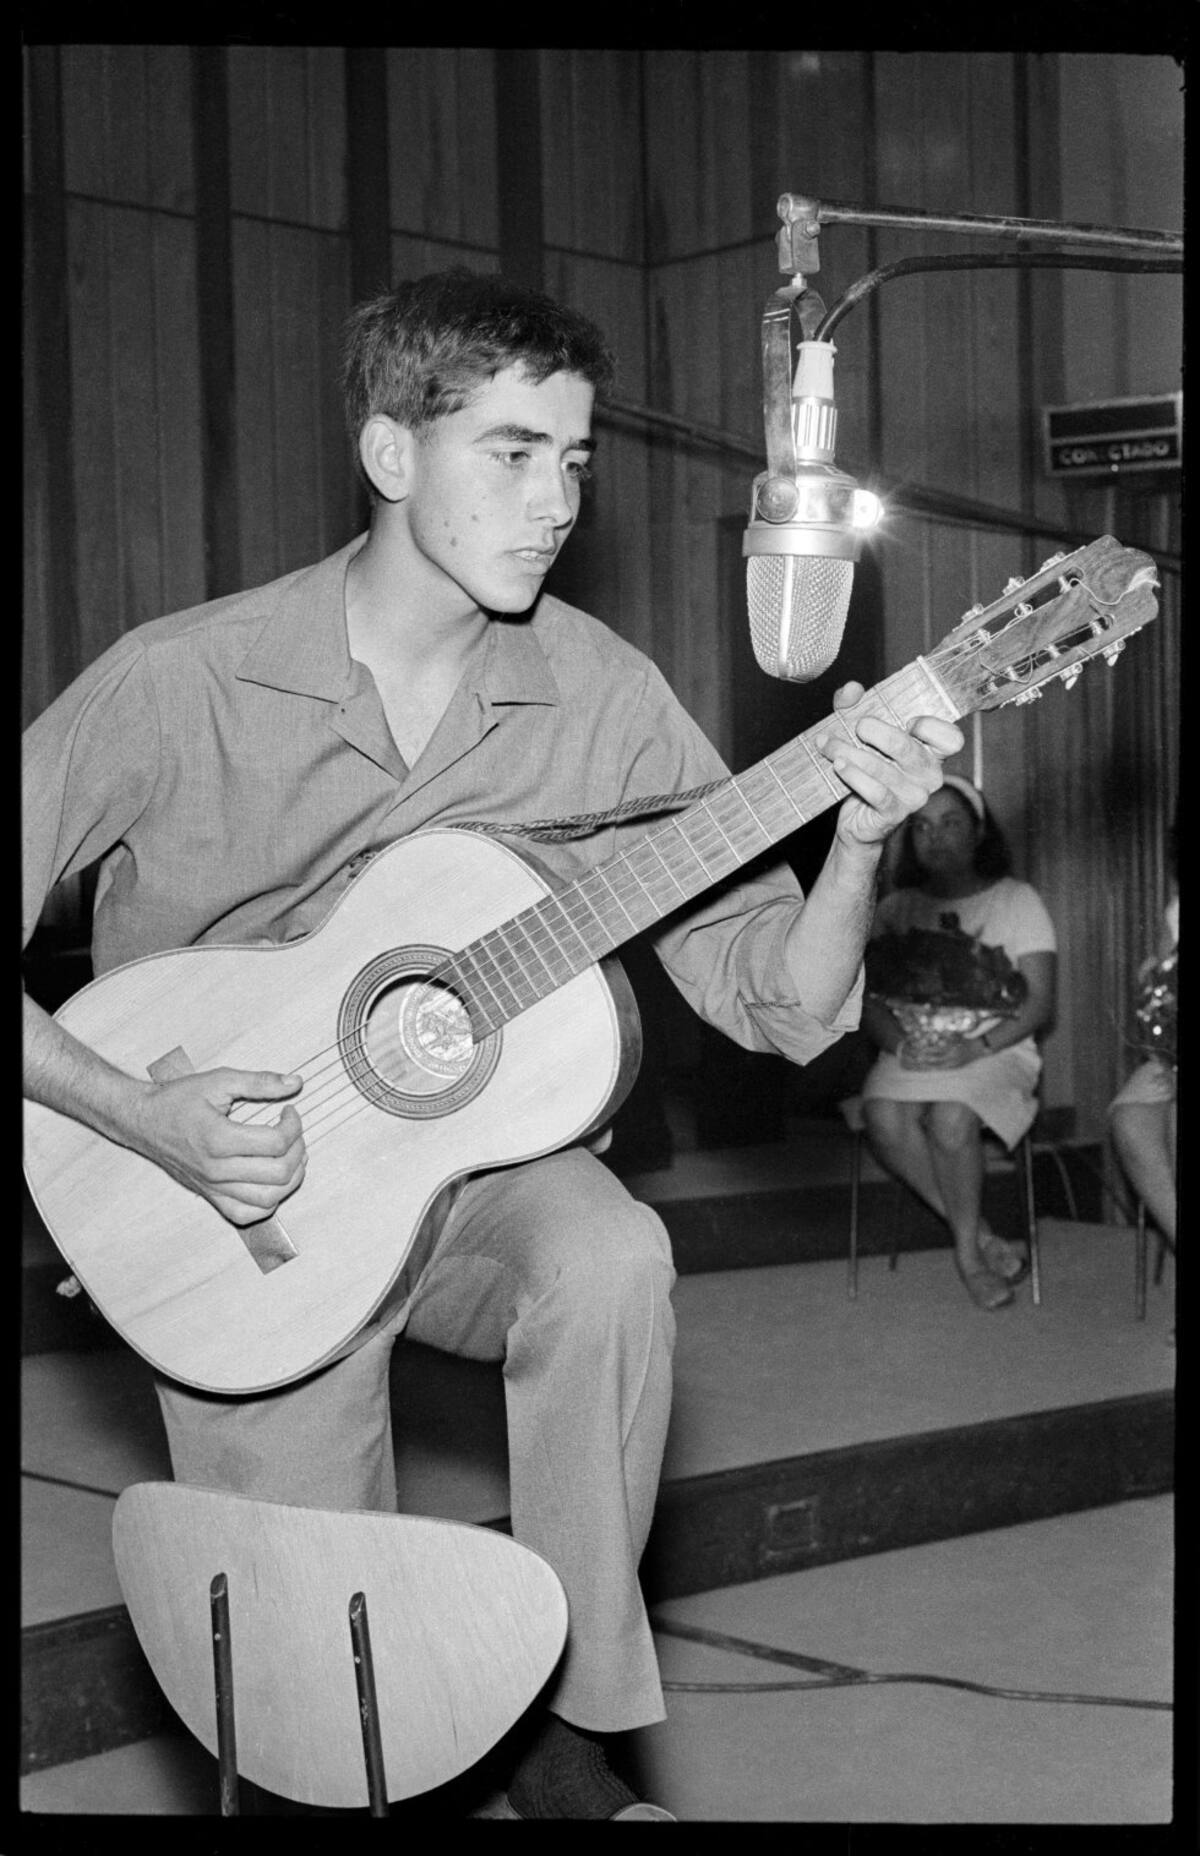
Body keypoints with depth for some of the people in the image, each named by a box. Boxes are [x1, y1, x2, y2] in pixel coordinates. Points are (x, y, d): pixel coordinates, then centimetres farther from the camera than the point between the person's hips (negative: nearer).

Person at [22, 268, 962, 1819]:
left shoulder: (601, 699, -9)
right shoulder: (181, 684, -16)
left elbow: (781, 1007, -9)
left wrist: (858, 843, -27)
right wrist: (148, 1120, -24)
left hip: (473, 1160, 2)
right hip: (248, 1212, -1)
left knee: (613, 1261, -32)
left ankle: (568, 1735, -11)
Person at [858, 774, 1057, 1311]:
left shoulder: (1016, 900, 6)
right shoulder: (896, 909, 13)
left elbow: (1040, 1003, -2)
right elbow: (868, 997, 6)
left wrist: (977, 1046, -19)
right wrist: (899, 1041, -17)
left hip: (996, 1051, -2)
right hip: (912, 1052, 2)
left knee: (951, 1117, -35)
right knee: (884, 1118, -32)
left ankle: (968, 1250, -11)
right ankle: (985, 1237, -19)